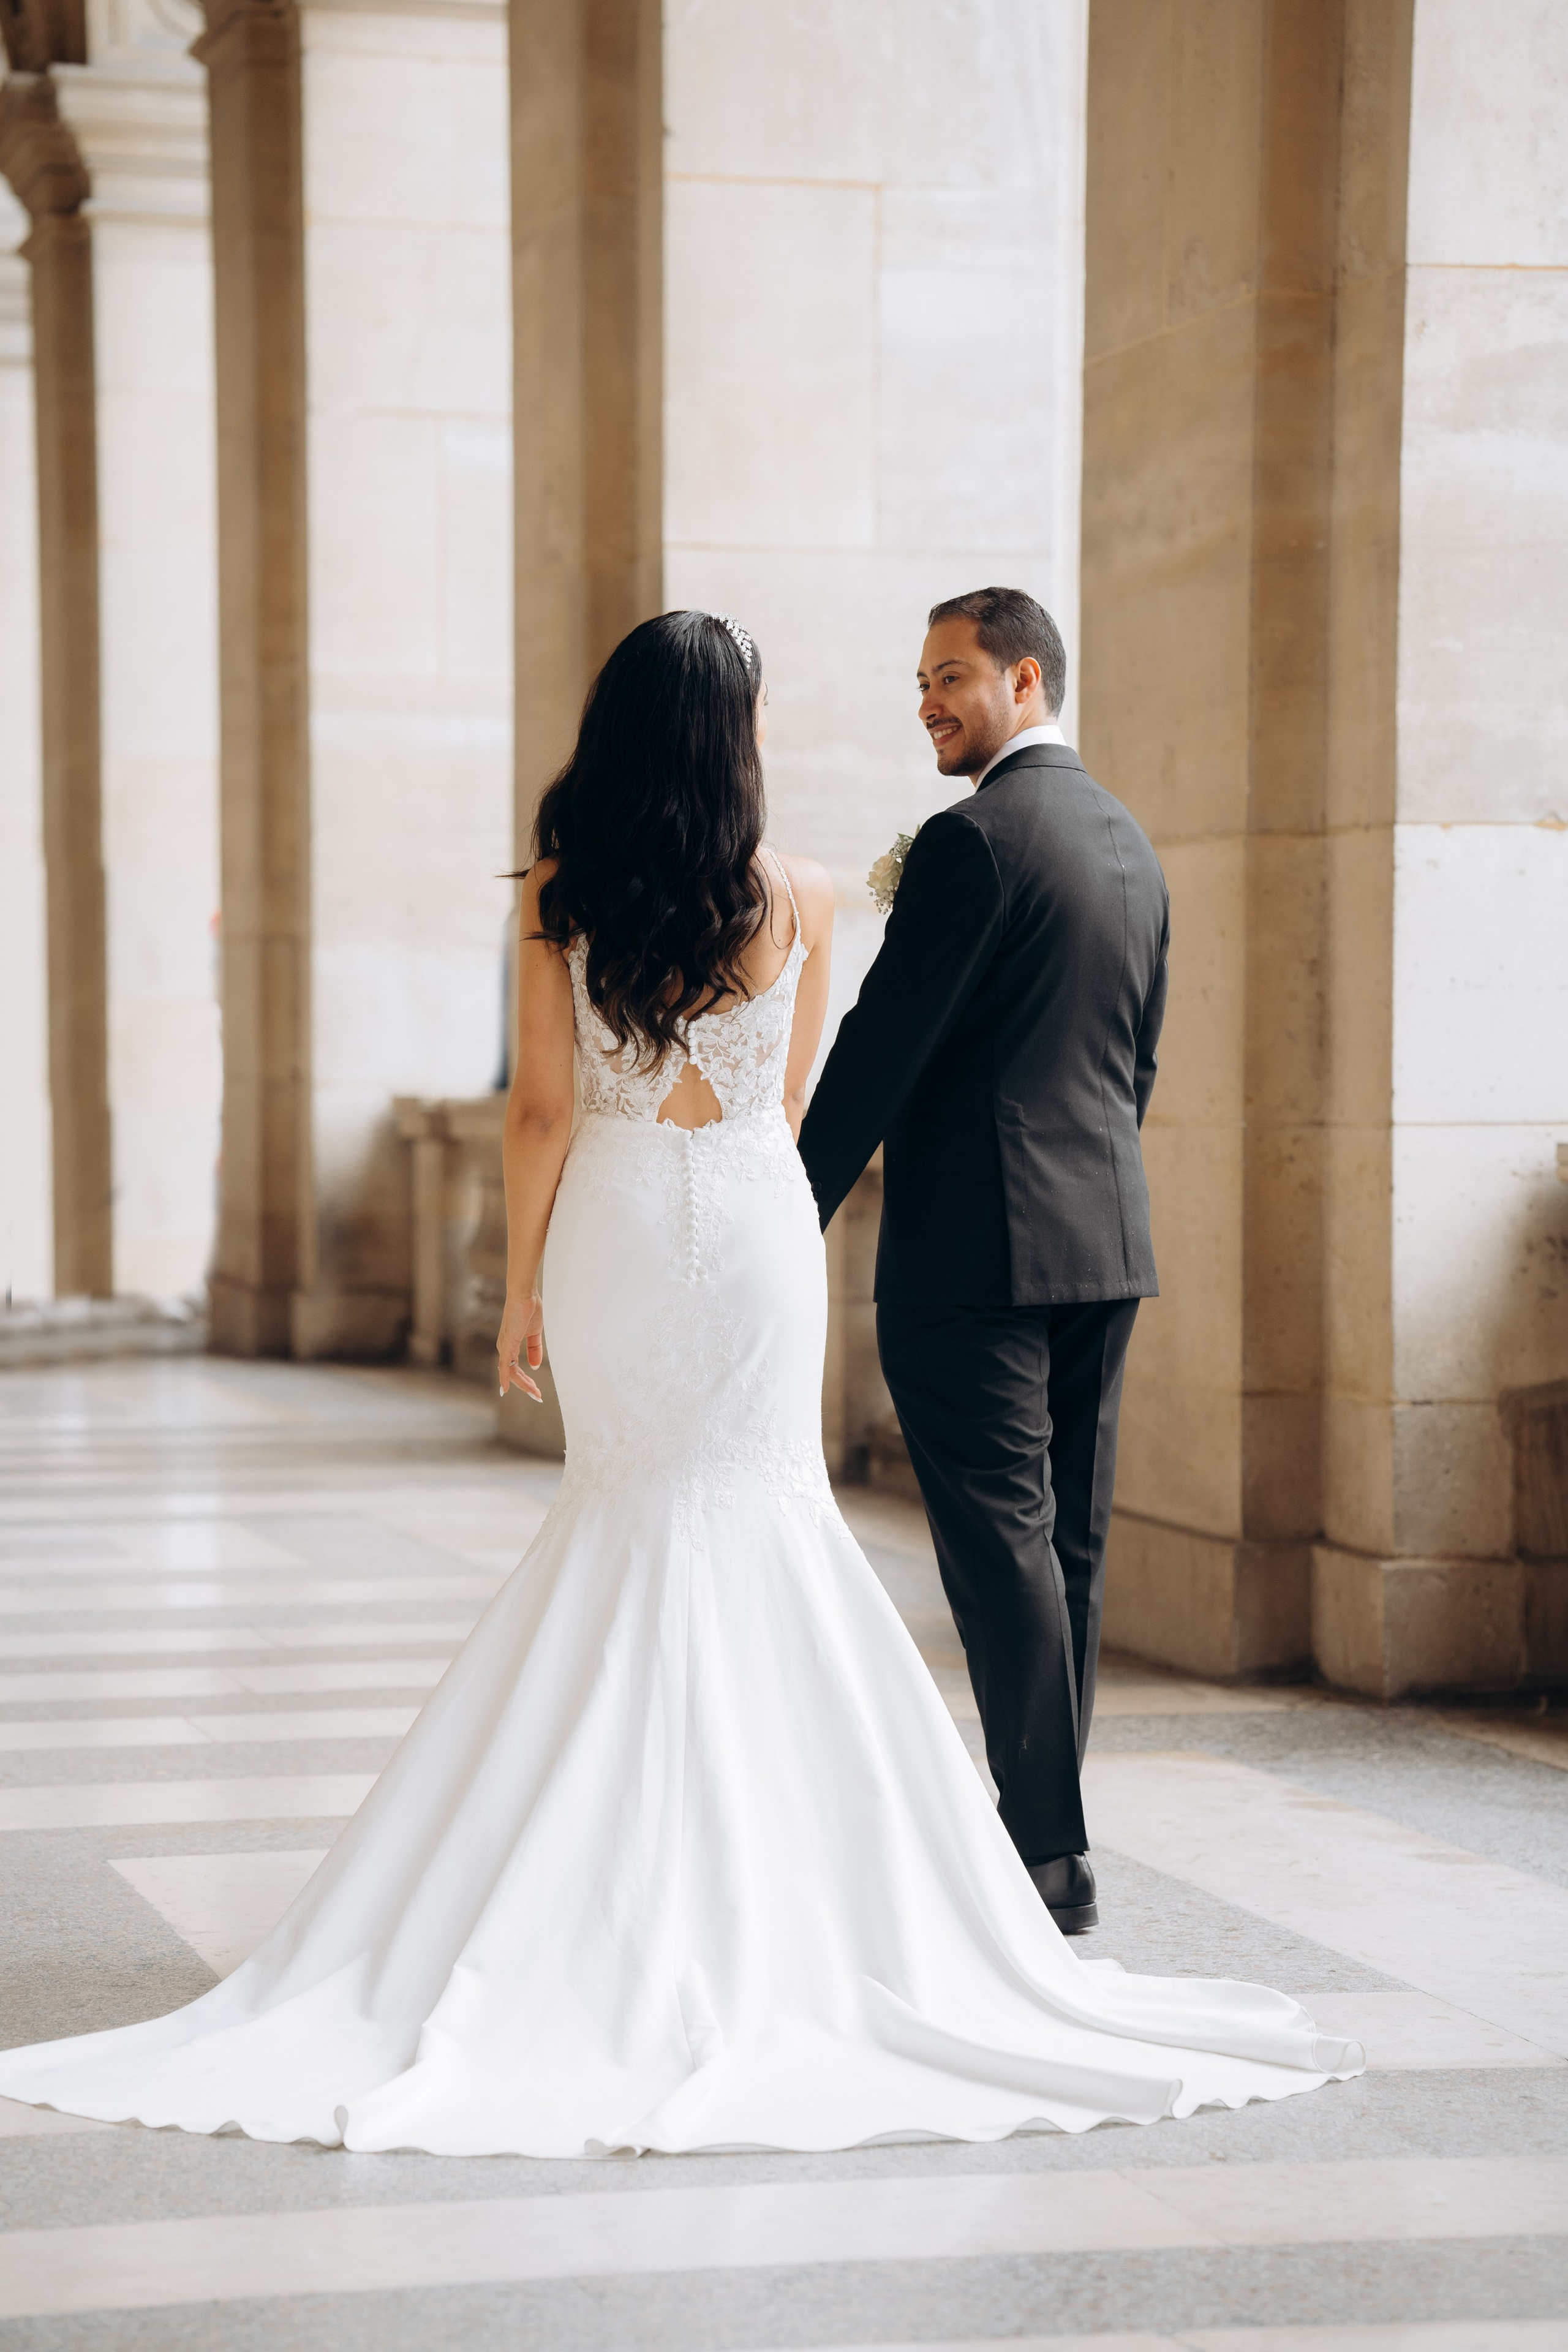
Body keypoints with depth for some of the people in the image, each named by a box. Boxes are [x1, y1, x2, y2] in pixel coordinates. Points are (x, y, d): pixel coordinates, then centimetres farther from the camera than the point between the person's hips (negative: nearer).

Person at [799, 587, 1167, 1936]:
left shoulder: (976, 838, -12)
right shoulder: (1130, 845, 15)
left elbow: (882, 1048, -15)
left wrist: (793, 1218, -10)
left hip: (975, 1249, -9)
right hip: (1107, 1240, 9)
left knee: (1002, 1542, -6)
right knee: (1067, 1542, 11)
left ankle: (1050, 1854, -6)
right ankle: (1048, 1833, 17)